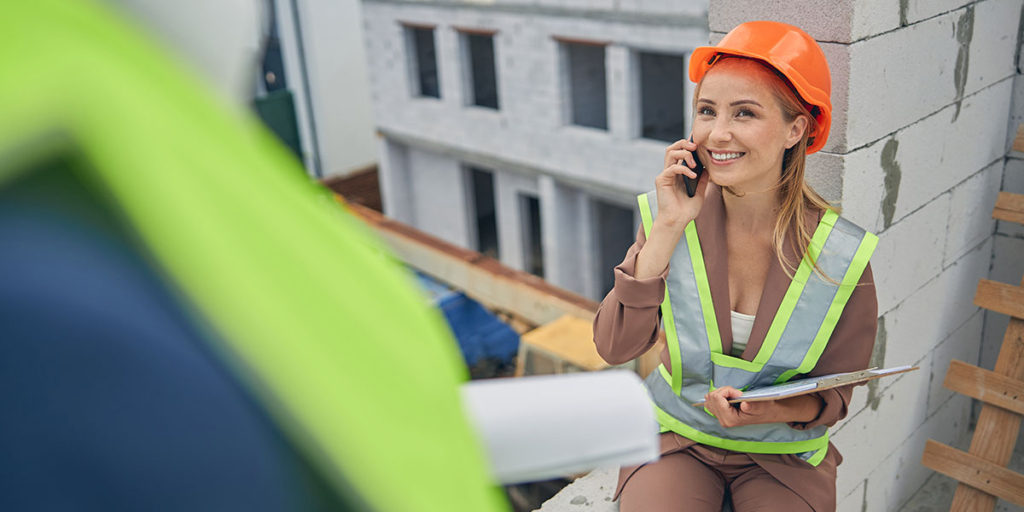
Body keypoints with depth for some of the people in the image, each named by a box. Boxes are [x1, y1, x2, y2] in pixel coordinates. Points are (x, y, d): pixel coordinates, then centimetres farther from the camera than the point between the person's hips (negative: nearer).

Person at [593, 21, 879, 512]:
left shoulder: (842, 257, -15)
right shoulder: (668, 218, -11)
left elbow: (834, 395, -3)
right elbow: (614, 347, -19)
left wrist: (774, 410, -25)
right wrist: (667, 229, -25)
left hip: (783, 454, 0)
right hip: (676, 435, 0)